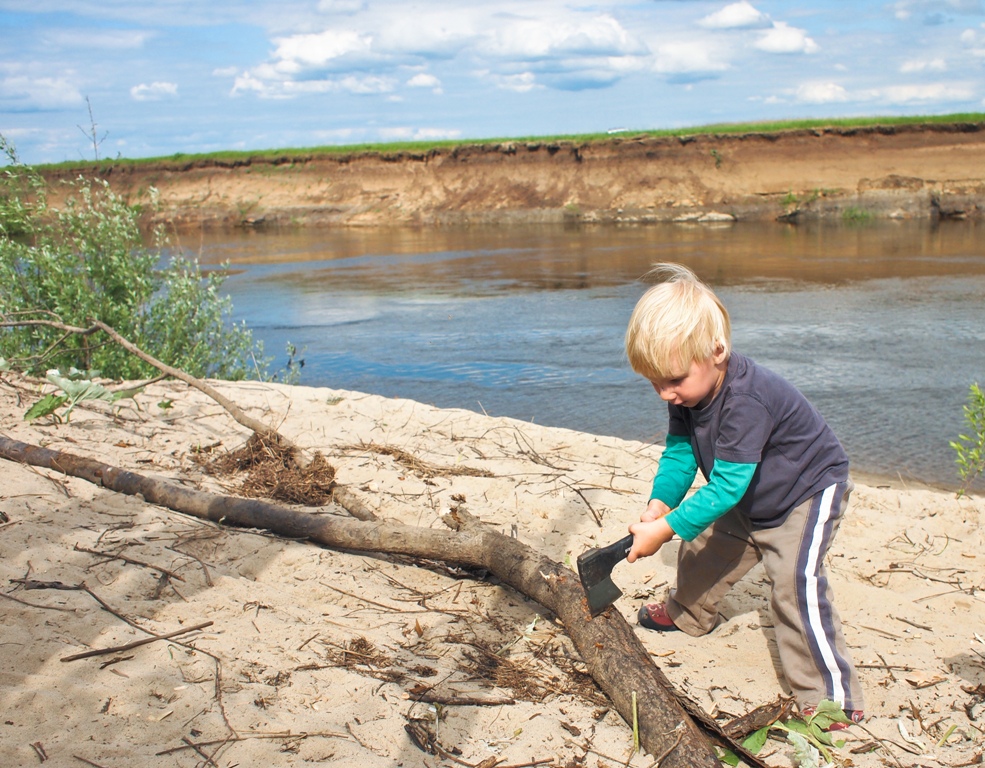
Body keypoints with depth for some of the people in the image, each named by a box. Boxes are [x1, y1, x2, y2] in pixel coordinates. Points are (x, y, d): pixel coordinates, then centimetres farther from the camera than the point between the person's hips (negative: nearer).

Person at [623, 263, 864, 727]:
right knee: (703, 548, 17)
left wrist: (666, 528, -37)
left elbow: (725, 487, -38)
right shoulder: (688, 393, -14)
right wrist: (659, 505, -24)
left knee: (795, 582, -21)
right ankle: (687, 614, 46)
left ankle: (831, 695, -9)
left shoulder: (746, 402, -40)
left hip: (808, 490, -9)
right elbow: (679, 453, -8)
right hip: (751, 501, 9)